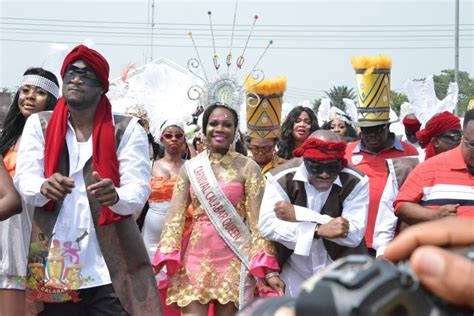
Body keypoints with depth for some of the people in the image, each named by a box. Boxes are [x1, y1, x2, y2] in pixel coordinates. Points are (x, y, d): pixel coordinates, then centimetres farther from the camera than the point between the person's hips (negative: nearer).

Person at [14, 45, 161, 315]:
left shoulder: (127, 129, -1)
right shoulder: (39, 124, 6)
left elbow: (139, 190, -9)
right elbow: (23, 180, -4)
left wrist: (115, 196, -33)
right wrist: (44, 187, -28)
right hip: (53, 267, 2)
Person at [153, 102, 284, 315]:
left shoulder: (247, 167, -1)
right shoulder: (190, 168, 6)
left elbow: (258, 221, -4)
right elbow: (175, 217, 3)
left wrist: (268, 269, -12)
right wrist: (162, 260, -9)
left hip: (234, 259, -2)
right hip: (196, 256, 2)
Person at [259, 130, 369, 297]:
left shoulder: (355, 182, -14)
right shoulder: (281, 178, -14)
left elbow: (355, 234, -25)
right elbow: (267, 225, -24)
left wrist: (299, 214, -28)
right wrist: (319, 230, -35)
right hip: (295, 278, 1)